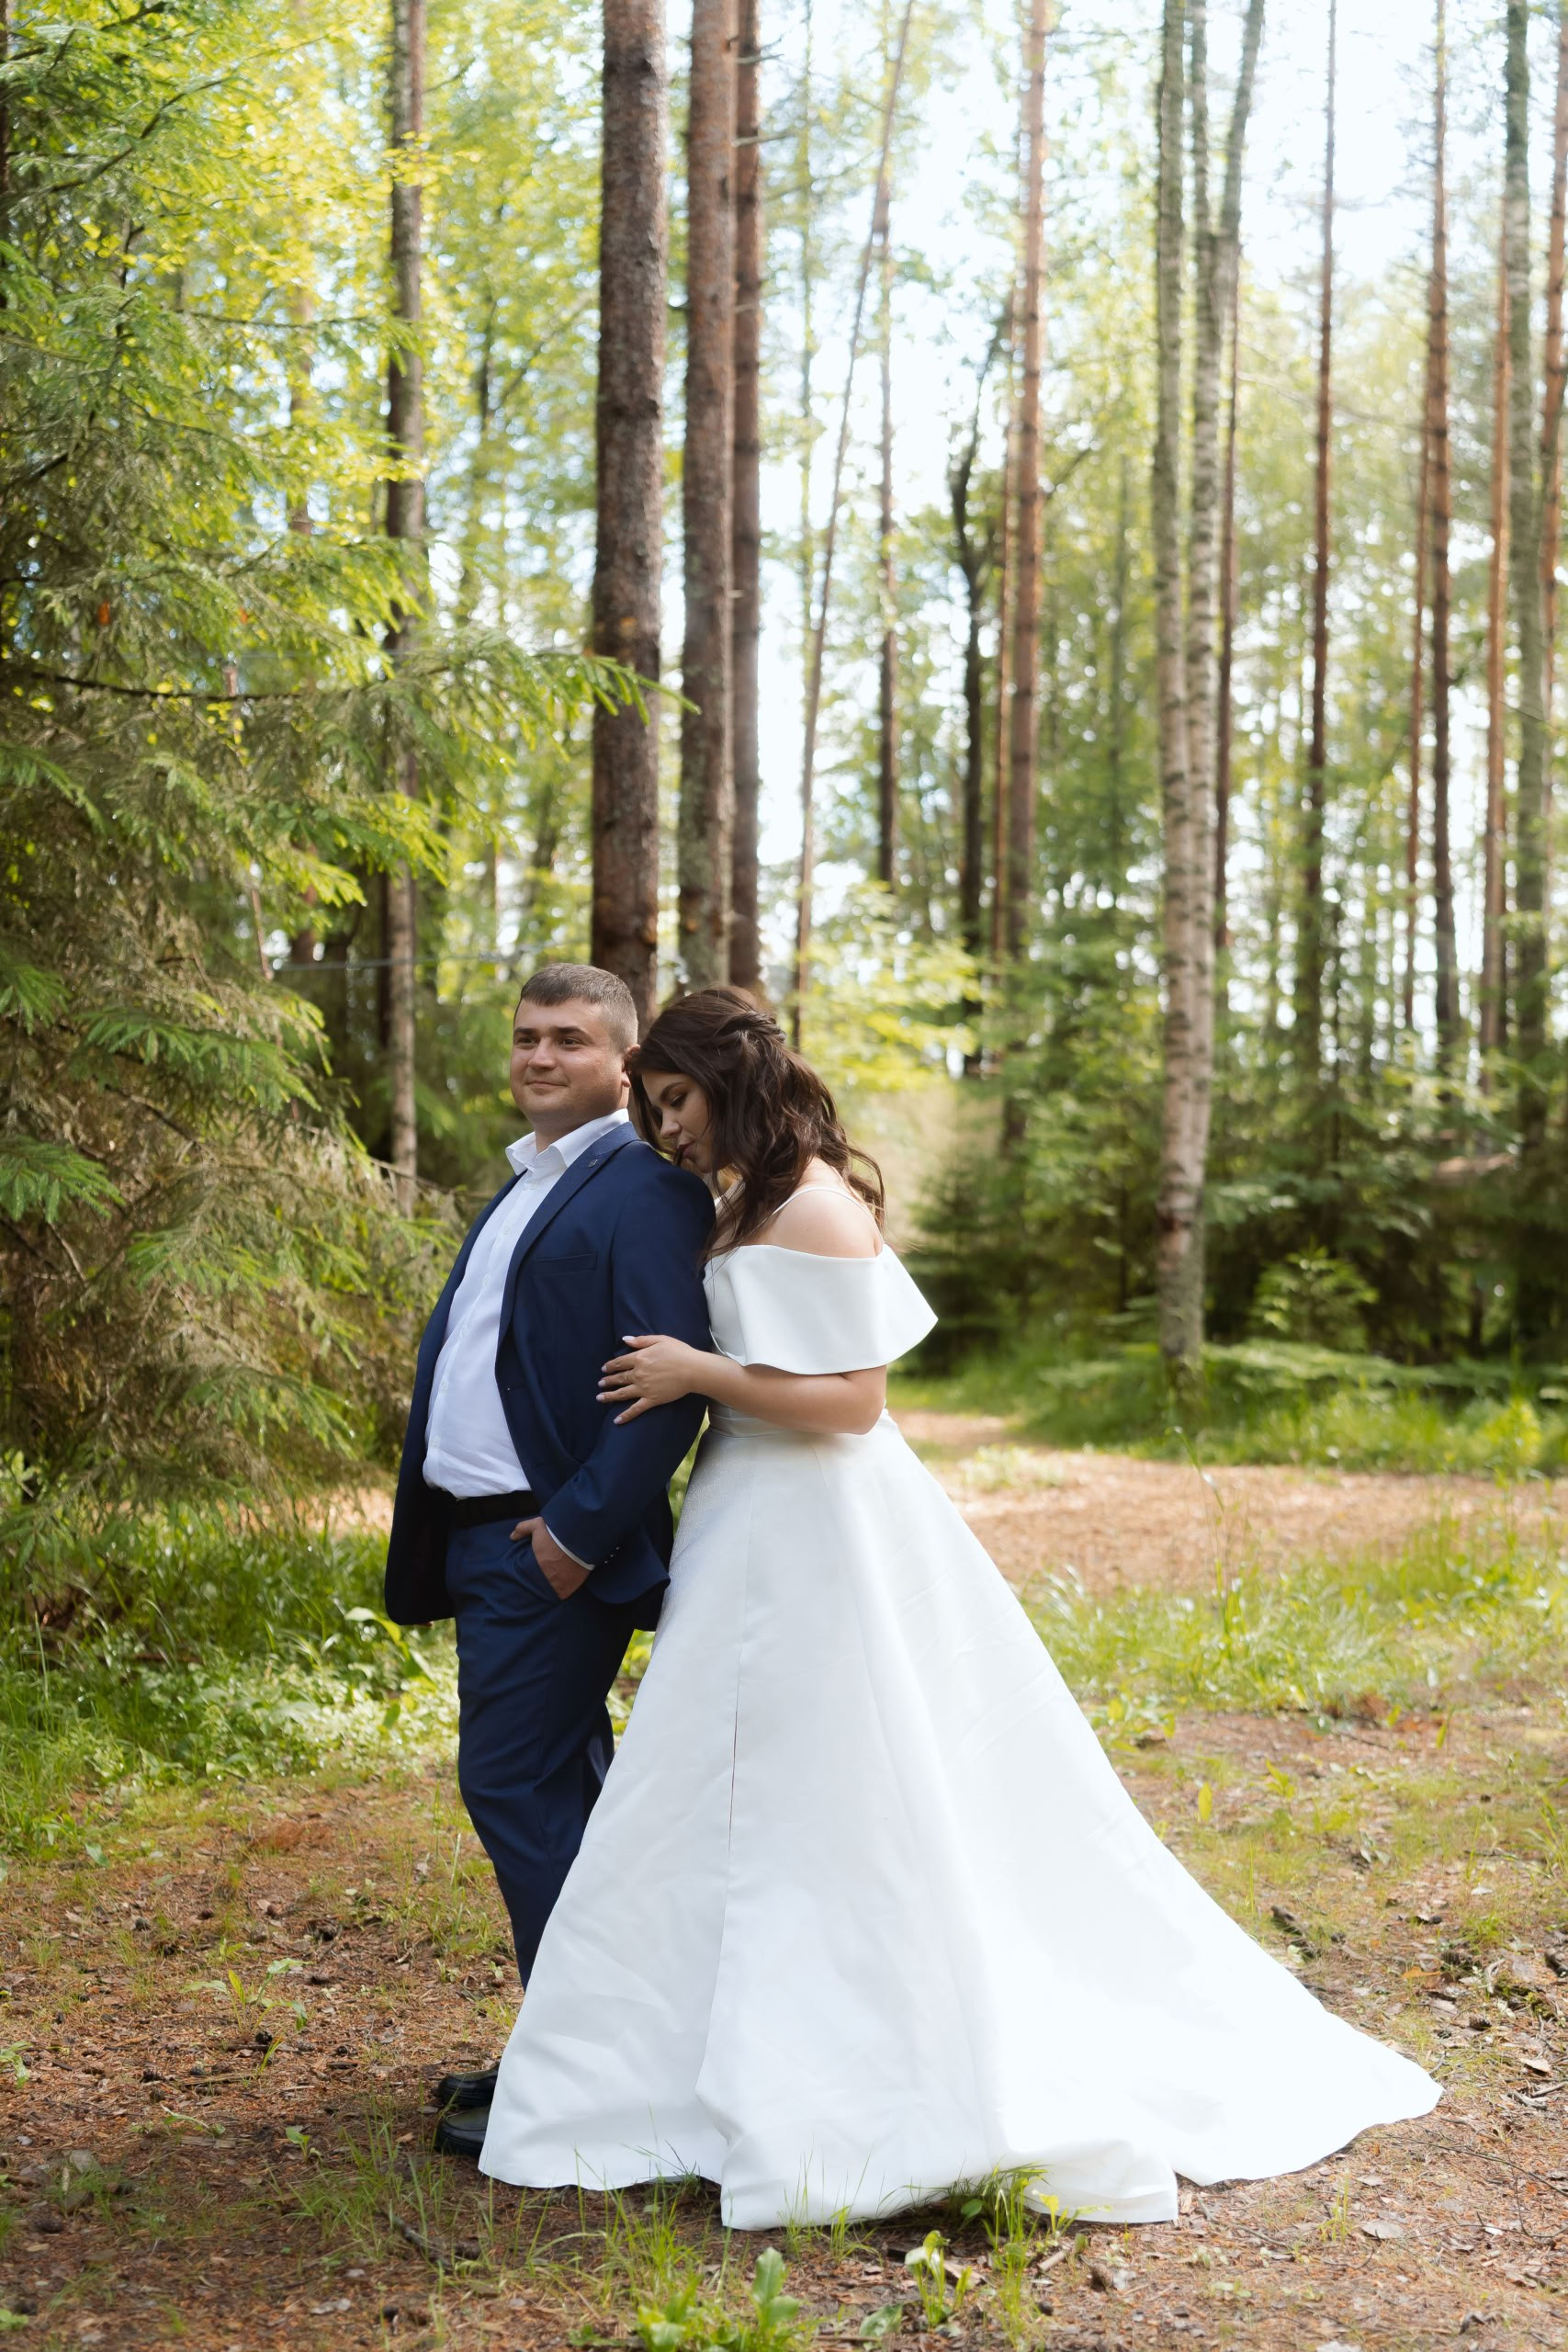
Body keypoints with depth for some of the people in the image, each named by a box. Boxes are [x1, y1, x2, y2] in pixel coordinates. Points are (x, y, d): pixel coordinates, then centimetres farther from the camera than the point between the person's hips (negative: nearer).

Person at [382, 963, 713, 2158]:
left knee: (516, 1784, -8)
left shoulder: (644, 1189, -12)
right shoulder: (523, 1186, 18)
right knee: (563, 1788, 15)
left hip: (553, 1541, -10)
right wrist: (433, 1540, 15)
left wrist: (578, 1530, -22)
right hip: (486, 1536, 10)